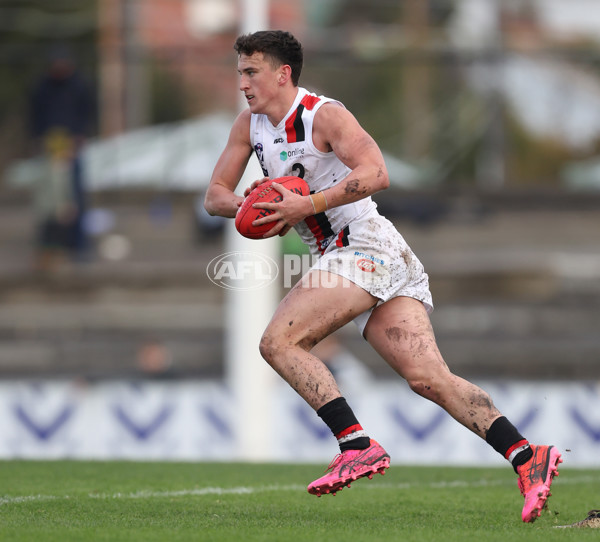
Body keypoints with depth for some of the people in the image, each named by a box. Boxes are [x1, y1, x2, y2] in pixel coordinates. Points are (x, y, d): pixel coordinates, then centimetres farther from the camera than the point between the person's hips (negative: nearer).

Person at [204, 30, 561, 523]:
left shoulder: (325, 115, -7)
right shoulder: (250, 127, 18)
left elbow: (376, 174, -20)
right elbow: (215, 195, 19)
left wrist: (307, 205, -23)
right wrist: (246, 207, -3)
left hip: (367, 247, -8)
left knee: (278, 342, -17)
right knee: (428, 377, -8)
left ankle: (358, 445, -24)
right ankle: (526, 457, -19)